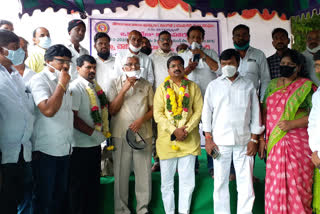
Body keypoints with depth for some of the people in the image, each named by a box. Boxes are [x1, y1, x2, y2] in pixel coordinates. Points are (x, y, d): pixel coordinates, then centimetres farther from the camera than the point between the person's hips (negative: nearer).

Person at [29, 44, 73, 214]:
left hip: (65, 148, 8)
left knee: (61, 194, 16)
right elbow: (48, 110, -26)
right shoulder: (39, 80, -11)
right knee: (44, 197, 5)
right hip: (46, 150, -8)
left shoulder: (63, 81, 14)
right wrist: (62, 85, -17)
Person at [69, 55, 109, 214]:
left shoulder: (95, 87, 12)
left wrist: (104, 133, 9)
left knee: (94, 183, 17)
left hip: (95, 143, 8)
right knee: (79, 186, 5)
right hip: (81, 146, -8)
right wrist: (94, 133, -18)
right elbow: (73, 118, -20)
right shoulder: (75, 87, -12)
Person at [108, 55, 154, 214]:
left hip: (143, 134, 2)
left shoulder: (146, 85, 10)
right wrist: (124, 89, -11)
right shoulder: (116, 84, 5)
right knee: (121, 174, 4)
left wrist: (141, 120, -9)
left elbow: (153, 108, 10)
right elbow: (112, 110, -3)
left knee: (144, 173, 5)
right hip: (121, 135, -1)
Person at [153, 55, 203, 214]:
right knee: (167, 181, 7)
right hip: (167, 139, 0)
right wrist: (174, 130, -13)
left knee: (188, 181, 4)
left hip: (189, 140, 0)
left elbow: (198, 111, 3)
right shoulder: (162, 88, 7)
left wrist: (186, 129, -11)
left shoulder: (193, 87, 9)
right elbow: (158, 114, -1)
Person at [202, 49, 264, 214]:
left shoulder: (248, 85, 7)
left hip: (244, 141, 0)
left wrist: (254, 139, 1)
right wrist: (208, 139, 0)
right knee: (220, 182, 6)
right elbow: (207, 112, 6)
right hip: (220, 141, 0)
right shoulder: (214, 85, 6)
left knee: (245, 182, 3)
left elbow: (255, 113, 7)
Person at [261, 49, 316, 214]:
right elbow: (264, 112, 12)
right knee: (275, 183, 7)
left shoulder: (306, 86, -1)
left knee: (297, 183, 0)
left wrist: (292, 124, -18)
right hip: (274, 143, 4)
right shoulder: (272, 84, 13)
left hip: (298, 143, -3)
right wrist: (261, 138, 7)